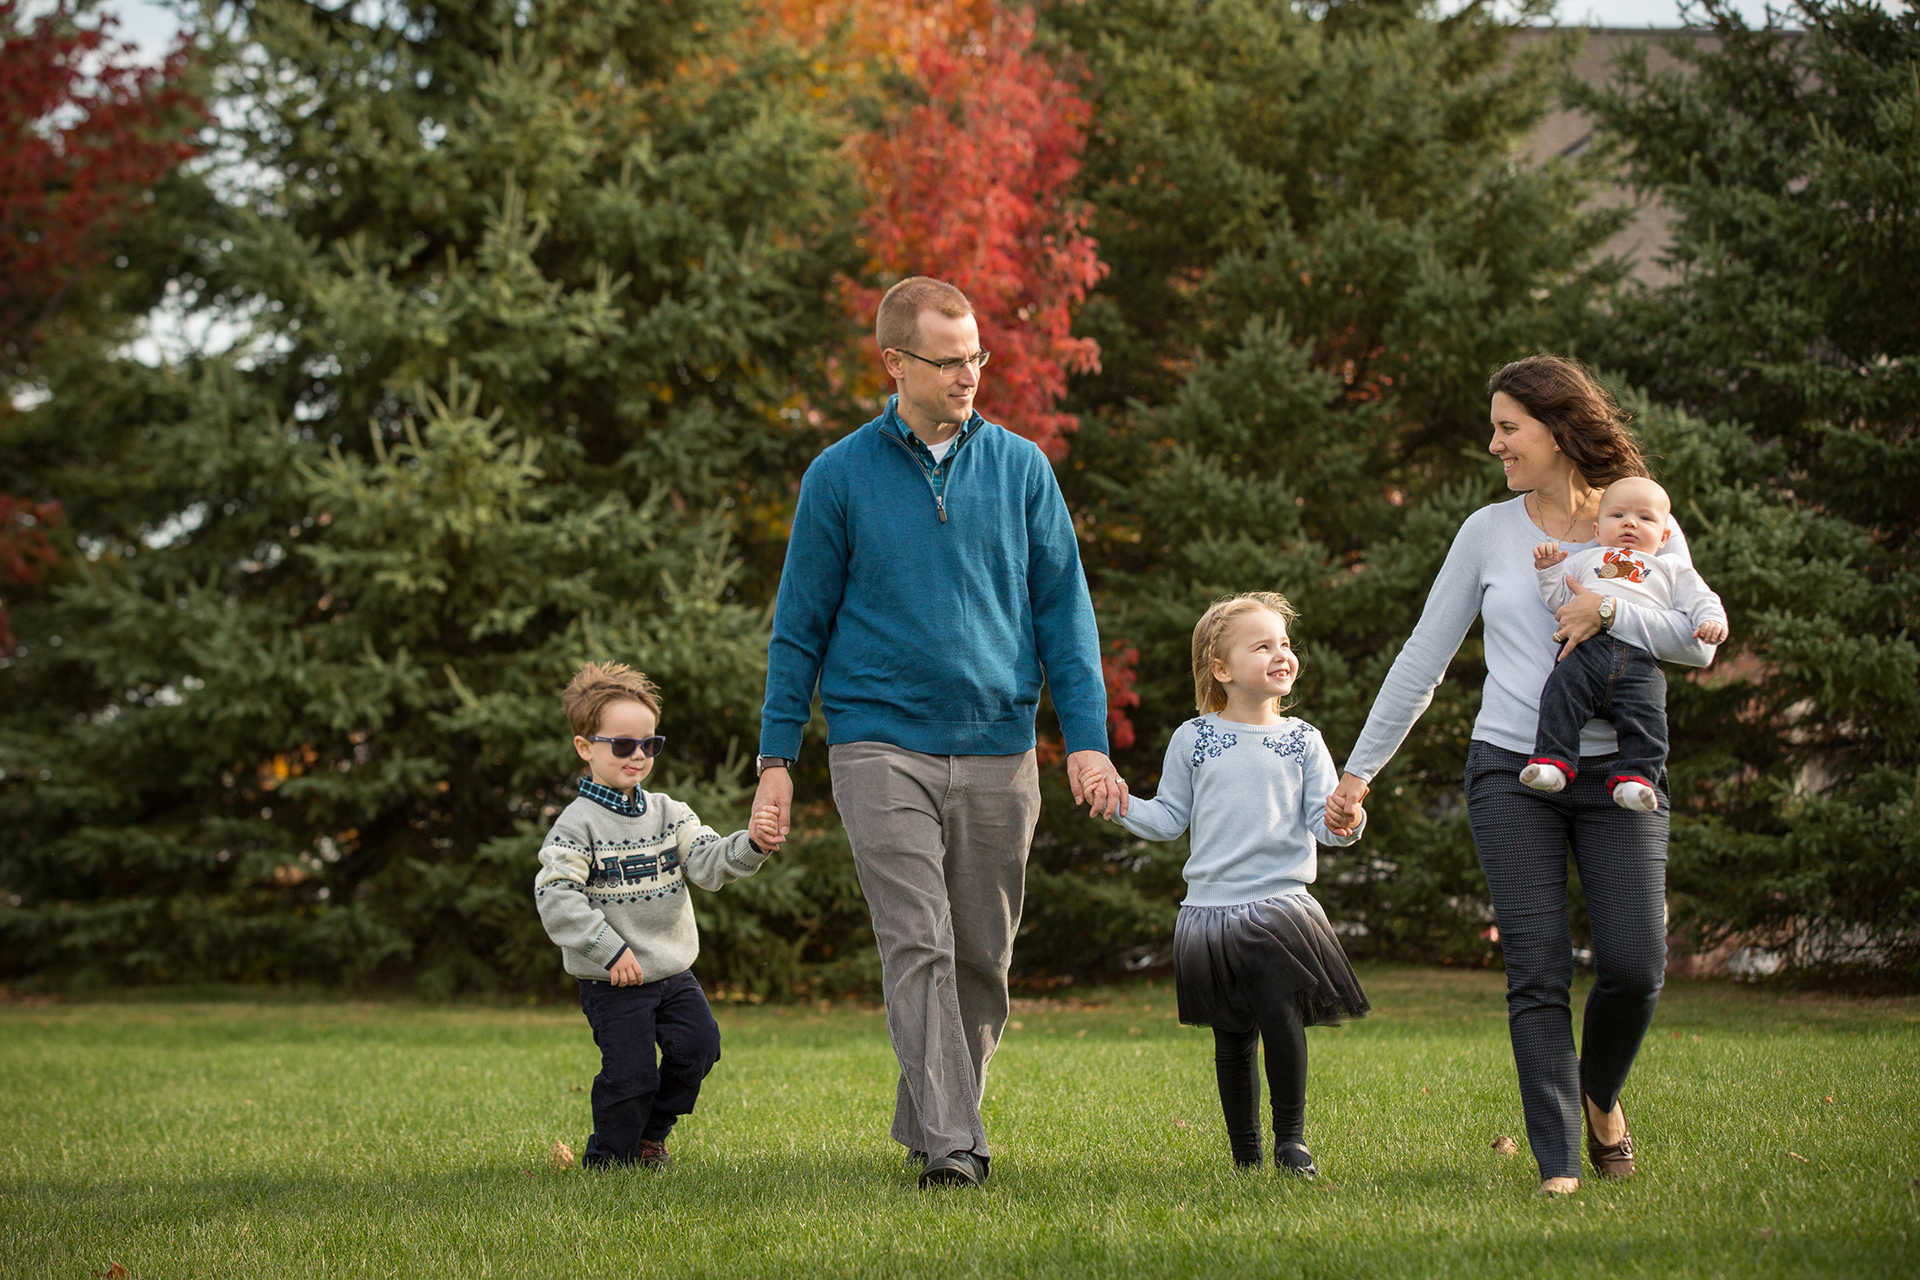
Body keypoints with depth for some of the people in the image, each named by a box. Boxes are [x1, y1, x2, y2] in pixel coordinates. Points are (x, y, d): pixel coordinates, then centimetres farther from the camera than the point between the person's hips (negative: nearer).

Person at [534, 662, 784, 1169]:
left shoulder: (668, 813, 8)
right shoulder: (579, 824, -10)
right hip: (612, 982, -5)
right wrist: (610, 950, -21)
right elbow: (555, 896, -17)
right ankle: (608, 1157, 16)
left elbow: (709, 862, -3)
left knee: (698, 1045, -7)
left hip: (674, 971, 5)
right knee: (631, 1073, -8)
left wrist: (750, 846, -25)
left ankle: (651, 1133, 17)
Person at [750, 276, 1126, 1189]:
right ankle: (951, 1146, -19)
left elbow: (1064, 607, 7)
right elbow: (801, 625, 6)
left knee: (981, 958, 7)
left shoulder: (1020, 468, 7)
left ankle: (926, 1122, 23)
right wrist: (777, 757, 2)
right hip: (881, 744, -3)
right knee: (917, 945, -14)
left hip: (997, 750, 3)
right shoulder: (840, 478, 2)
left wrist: (1086, 737, -2)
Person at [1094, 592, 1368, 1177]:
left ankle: (1292, 1136, -1)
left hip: (1281, 904, -1)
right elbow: (1170, 817, 9)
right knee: (1232, 1038, 6)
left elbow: (1322, 818, 2)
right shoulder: (1193, 739, 5)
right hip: (1211, 906, 1)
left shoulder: (1301, 741, 5)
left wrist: (1343, 821, -20)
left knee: (1282, 1017, -17)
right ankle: (1245, 1152, 18)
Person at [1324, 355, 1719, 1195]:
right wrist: (1360, 770, 12)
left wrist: (1607, 608, -16)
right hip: (1512, 772, 0)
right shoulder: (1489, 532, 9)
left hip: (1618, 771, 0)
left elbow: (1699, 643, -3)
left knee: (1635, 967, -8)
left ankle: (1600, 1095, 24)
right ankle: (1557, 1166, -7)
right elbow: (1424, 658, 12)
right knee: (1538, 973, -8)